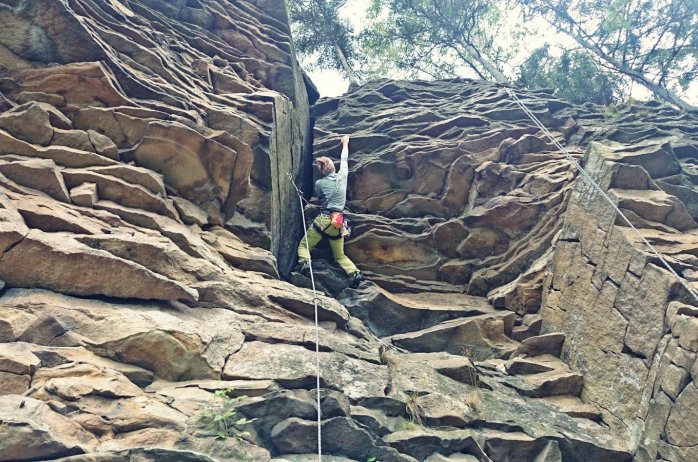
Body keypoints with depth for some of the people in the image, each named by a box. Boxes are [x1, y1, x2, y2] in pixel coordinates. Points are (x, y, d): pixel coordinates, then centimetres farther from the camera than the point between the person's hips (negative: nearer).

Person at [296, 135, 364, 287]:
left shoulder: (319, 183, -1)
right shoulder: (342, 176, 5)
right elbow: (344, 159, 23)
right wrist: (345, 143, 38)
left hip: (323, 219, -3)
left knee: (303, 245, 8)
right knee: (340, 255, 13)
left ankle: (304, 263, -21)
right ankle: (355, 273, -9)